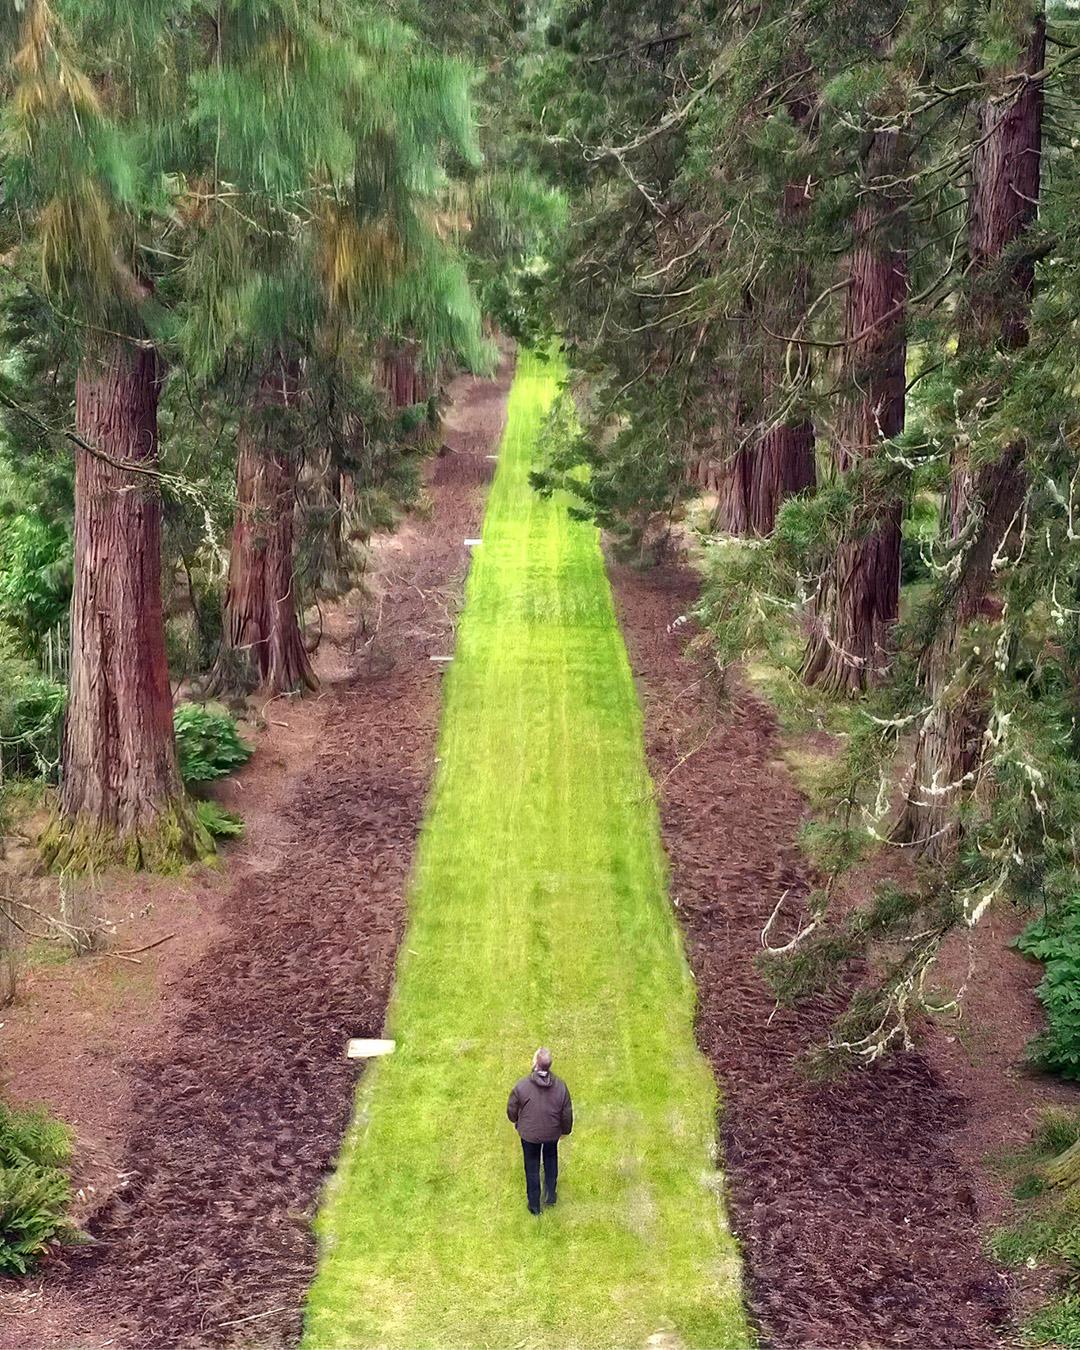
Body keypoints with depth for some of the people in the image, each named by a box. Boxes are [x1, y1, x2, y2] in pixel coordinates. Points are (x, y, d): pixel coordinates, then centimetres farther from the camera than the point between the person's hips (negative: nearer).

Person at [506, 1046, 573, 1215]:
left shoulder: (521, 1086, -29)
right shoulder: (560, 1087, -24)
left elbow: (512, 1110, -12)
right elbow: (567, 1114, -10)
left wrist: (516, 1121, 12)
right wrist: (565, 1130, 11)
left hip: (529, 1134, -1)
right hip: (552, 1133, 1)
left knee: (532, 1167, 22)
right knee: (551, 1159, 32)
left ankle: (534, 1204, 35)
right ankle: (550, 1194, 40)